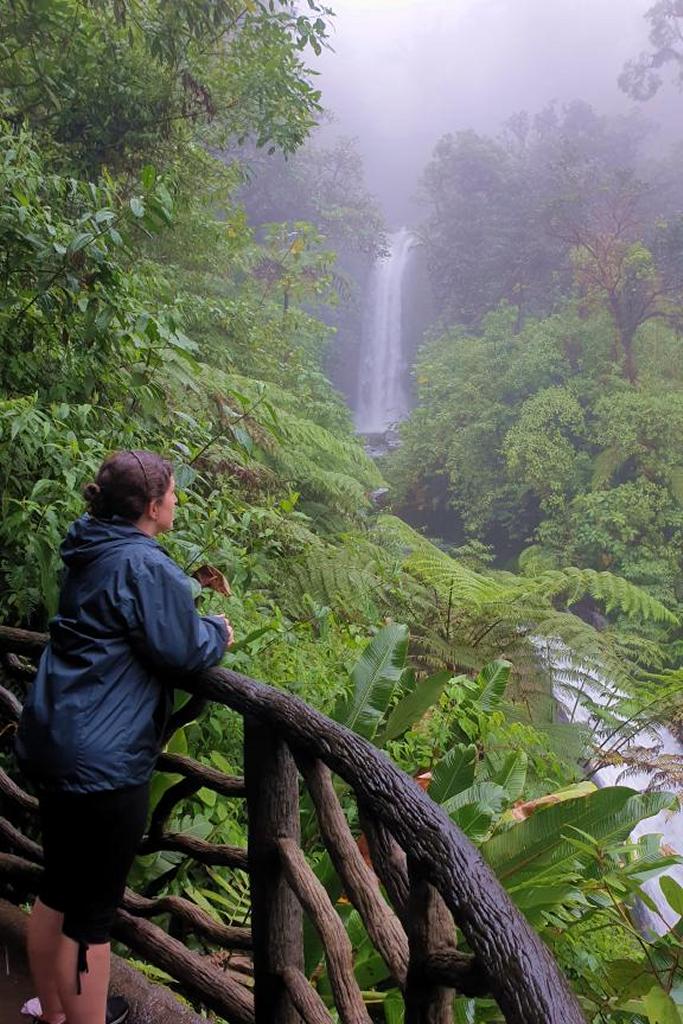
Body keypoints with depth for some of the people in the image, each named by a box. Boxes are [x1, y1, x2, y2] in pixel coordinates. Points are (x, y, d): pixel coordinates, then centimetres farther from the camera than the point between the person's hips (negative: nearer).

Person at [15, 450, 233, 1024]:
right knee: (92, 912, 4)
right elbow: (186, 652, -14)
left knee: (57, 892, 22)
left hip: (53, 742, 10)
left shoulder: (90, 556, 9)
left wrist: (187, 590, 15)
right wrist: (219, 632, 5)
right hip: (104, 760, -10)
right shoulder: (147, 566, -18)